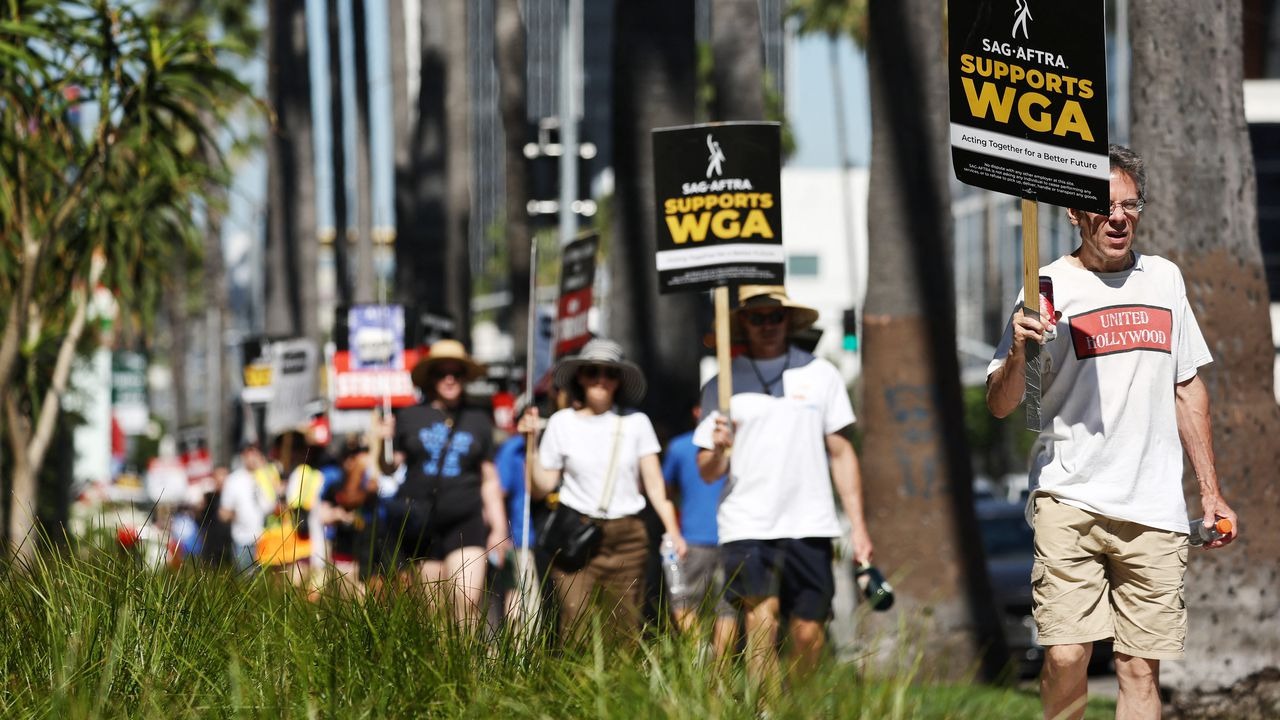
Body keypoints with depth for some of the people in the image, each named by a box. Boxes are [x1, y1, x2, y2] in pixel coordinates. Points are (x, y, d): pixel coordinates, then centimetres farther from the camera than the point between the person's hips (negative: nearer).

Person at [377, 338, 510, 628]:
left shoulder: (478, 420, 12)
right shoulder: (410, 417, 9)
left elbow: (489, 480, 15)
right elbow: (389, 468, 10)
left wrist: (499, 527, 11)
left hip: (465, 521, 0)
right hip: (421, 524, 0)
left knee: (468, 600, -16)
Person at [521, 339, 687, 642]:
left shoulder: (635, 423, 6)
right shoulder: (562, 423, 6)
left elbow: (654, 483, 4)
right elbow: (541, 487, 8)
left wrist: (672, 530, -7)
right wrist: (531, 444, -4)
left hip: (626, 537, 1)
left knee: (625, 628, -3)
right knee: (575, 628, -11)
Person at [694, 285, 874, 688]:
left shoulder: (820, 375, 11)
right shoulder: (722, 386, 8)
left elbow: (840, 452, 12)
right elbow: (708, 472, 8)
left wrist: (858, 525, 7)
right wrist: (717, 450, -15)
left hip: (809, 527, 1)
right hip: (746, 529, -1)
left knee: (809, 634, 0)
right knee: (761, 624, -17)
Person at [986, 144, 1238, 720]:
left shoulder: (1164, 279, 14)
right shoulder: (1050, 287, 1)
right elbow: (999, 406, 0)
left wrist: (1210, 492, 17)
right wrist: (1017, 354, -20)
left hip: (1155, 509, 3)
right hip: (1070, 502, -3)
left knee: (1141, 669, -1)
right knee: (1066, 656, -14)